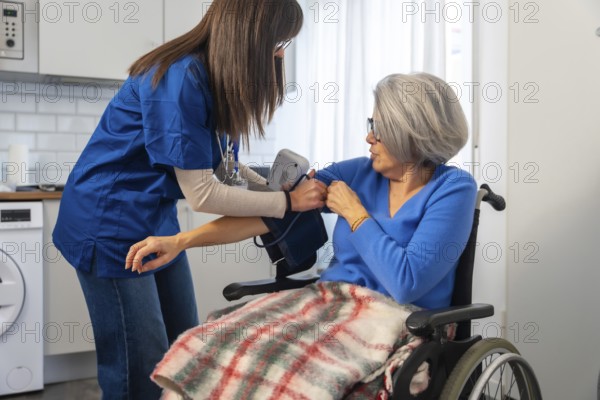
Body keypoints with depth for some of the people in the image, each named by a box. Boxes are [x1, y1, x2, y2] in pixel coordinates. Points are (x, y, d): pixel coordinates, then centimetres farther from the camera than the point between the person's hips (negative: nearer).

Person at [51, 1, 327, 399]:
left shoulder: (215, 78, 2)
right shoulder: (179, 79, -26)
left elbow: (218, 162, 8)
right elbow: (201, 193, -24)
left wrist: (275, 187, -4)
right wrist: (287, 201, -17)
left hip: (157, 221, 9)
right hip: (110, 223, -9)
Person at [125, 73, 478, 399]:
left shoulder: (453, 189, -7)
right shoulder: (360, 174, 8)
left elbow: (406, 283, -18)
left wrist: (354, 213, -8)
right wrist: (182, 240, -3)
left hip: (397, 318, -5)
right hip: (329, 300, 5)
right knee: (211, 350, -19)